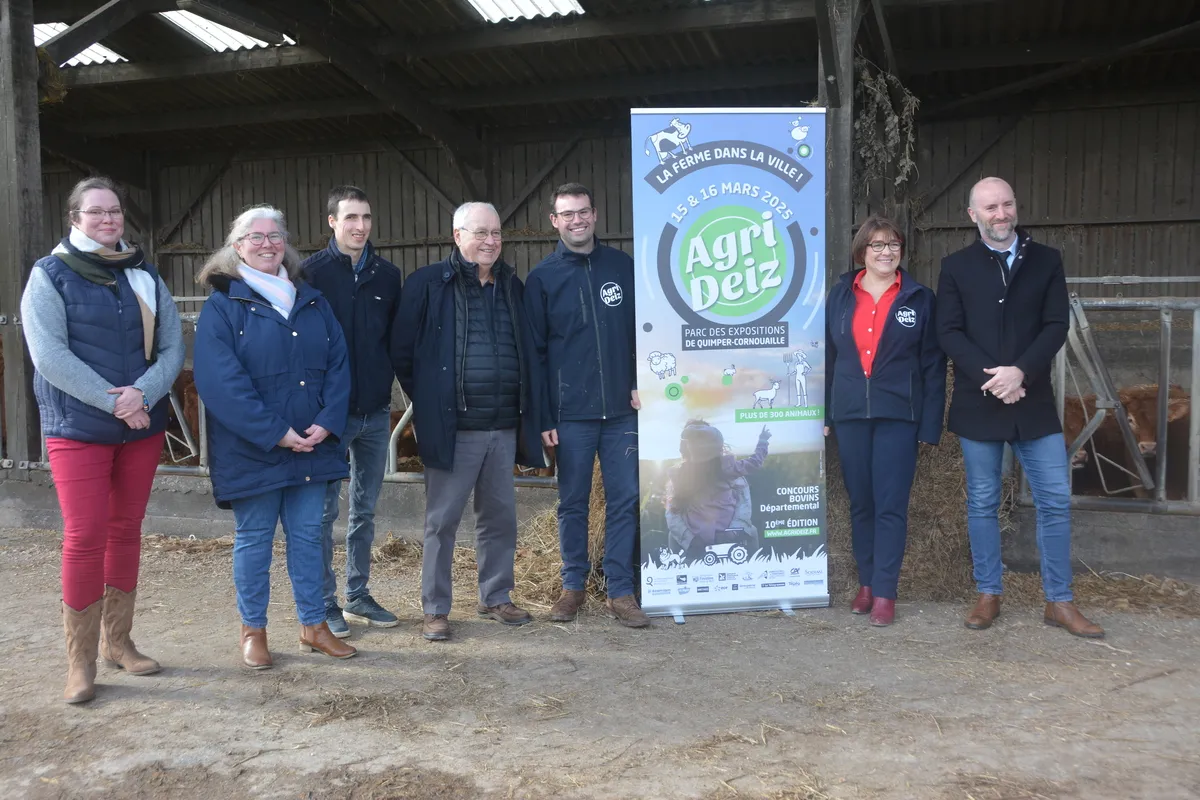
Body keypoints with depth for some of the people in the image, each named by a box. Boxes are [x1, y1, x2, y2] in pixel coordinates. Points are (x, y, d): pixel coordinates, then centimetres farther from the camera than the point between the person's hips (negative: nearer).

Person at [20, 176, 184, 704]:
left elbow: (172, 347, 3)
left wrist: (143, 393, -16)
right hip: (78, 429, -4)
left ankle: (117, 642, 23)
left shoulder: (146, 278, 10)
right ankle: (80, 662, 4)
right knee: (85, 538, -6)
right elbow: (50, 356, -12)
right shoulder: (50, 275, -1)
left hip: (142, 426, 4)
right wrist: (114, 402, -18)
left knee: (126, 531, 10)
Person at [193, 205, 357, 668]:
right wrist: (274, 432, -19)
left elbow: (337, 366, 6)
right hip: (251, 451, -4)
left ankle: (313, 626, 22)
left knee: (308, 535, 11)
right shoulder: (222, 306, -4)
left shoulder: (313, 303, 12)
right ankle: (253, 630, 21)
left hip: (312, 446, 4)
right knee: (254, 539, 6)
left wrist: (327, 422, -9)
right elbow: (221, 381, -15)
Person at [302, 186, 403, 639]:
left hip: (376, 411, 5)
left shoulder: (387, 275, 7)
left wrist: (387, 376, 3)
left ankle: (358, 596, 26)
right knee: (324, 511, 3)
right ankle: (324, 604, 15)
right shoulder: (312, 272, -6)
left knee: (365, 510, 13)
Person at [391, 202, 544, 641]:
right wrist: (428, 402, 1)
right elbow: (403, 351, -1)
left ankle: (496, 598, 27)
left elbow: (526, 352, 21)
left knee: (500, 516, 12)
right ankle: (435, 609, 14)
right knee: (442, 520, 2)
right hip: (452, 427, -5)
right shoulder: (429, 283, -3)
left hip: (505, 427, 5)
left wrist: (526, 412, 13)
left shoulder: (511, 286, 13)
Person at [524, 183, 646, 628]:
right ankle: (573, 586, 22)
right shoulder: (543, 277, 3)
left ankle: (621, 591, 12)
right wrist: (542, 418, -3)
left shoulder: (623, 266, 7)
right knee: (573, 503, 8)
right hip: (570, 412, -1)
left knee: (624, 500, 3)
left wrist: (641, 384, 1)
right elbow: (534, 351, 2)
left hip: (622, 409, 1)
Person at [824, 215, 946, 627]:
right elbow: (827, 356, 9)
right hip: (850, 413, 3)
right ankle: (866, 583, 22)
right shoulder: (841, 295, 8)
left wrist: (930, 424, -6)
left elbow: (933, 365, 0)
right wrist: (824, 412, 4)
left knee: (890, 506, -2)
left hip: (898, 415, -2)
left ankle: (885, 593, 5)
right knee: (860, 504, 10)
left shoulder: (919, 298, 2)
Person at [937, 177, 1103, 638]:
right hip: (978, 402, -1)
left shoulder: (1046, 261, 7)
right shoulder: (956, 266, 4)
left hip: (1035, 401, 1)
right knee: (982, 502, 6)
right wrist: (989, 376, -16)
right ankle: (988, 595, 19)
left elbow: (1057, 325, -1)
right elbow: (949, 332, -3)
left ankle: (1059, 602, 13)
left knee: (1055, 500, 1)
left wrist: (1021, 372, -16)